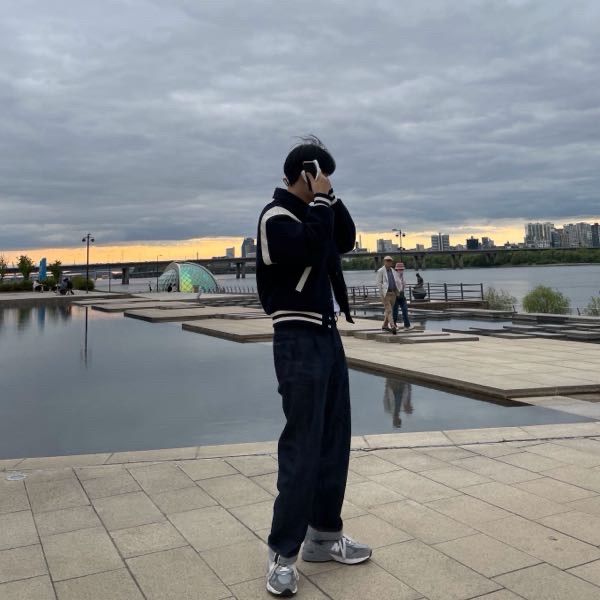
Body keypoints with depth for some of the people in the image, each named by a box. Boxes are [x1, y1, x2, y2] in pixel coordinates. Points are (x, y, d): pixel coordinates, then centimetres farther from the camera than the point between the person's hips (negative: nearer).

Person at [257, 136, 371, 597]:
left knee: (335, 440, 11)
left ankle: (324, 535, 23)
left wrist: (329, 199, 9)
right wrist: (321, 201, -13)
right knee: (302, 446, -8)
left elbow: (347, 241, 18)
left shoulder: (311, 213, 17)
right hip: (299, 341, -9)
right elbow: (310, 250, -25)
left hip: (328, 336, 9)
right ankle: (282, 554, 2)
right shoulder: (277, 216, -10)